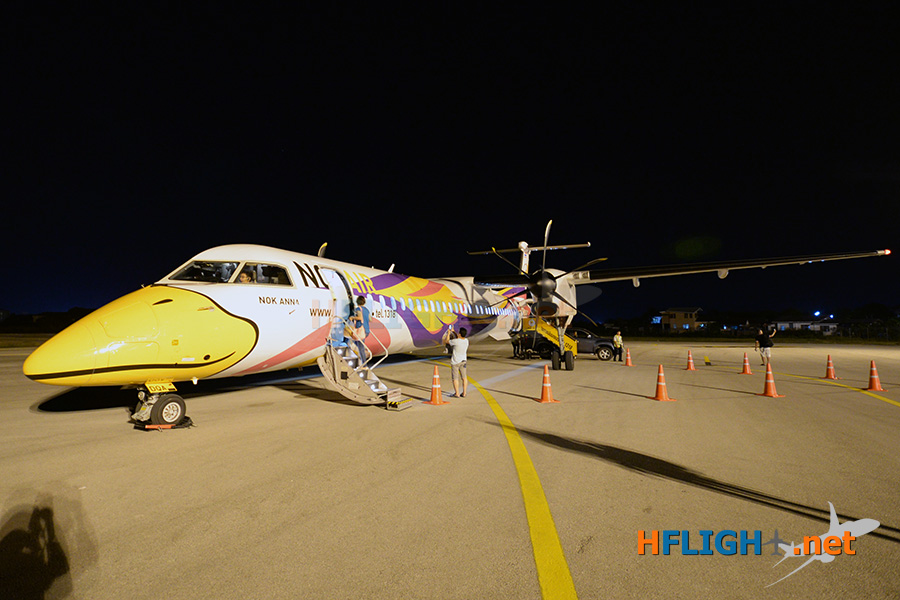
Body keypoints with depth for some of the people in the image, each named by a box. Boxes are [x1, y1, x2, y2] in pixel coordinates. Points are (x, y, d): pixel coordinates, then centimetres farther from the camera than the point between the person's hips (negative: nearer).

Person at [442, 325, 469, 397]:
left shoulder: (456, 341, -23)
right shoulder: (466, 341, -4)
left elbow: (446, 341, -6)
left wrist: (448, 333, 6)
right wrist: (453, 331, 20)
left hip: (455, 362, -6)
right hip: (463, 361, 6)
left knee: (455, 378, 3)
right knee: (464, 377, 9)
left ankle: (457, 394, 5)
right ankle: (464, 393, 13)